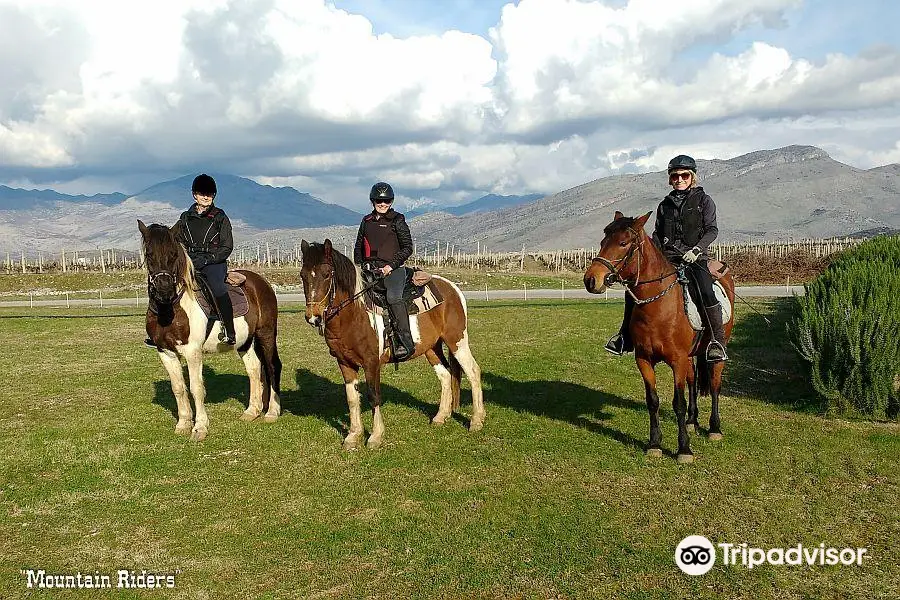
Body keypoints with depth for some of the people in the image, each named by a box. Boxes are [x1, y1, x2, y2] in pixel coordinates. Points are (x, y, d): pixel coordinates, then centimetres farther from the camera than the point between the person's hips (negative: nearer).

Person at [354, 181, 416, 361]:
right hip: (369, 270, 6)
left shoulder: (397, 220, 3)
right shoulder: (366, 221, 17)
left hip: (393, 270, -6)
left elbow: (407, 248, -1)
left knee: (393, 296, -31)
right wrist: (360, 267, 9)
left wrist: (391, 265, -11)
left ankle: (407, 342, -32)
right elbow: (358, 248, 25)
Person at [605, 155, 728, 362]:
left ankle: (718, 341, -21)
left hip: (695, 257, -4)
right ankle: (625, 336, -1)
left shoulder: (704, 200, 5)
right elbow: (657, 235, 20)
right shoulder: (665, 205, 17)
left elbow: (712, 230, -3)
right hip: (667, 258, 4)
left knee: (706, 292, -32)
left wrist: (697, 249, -19)